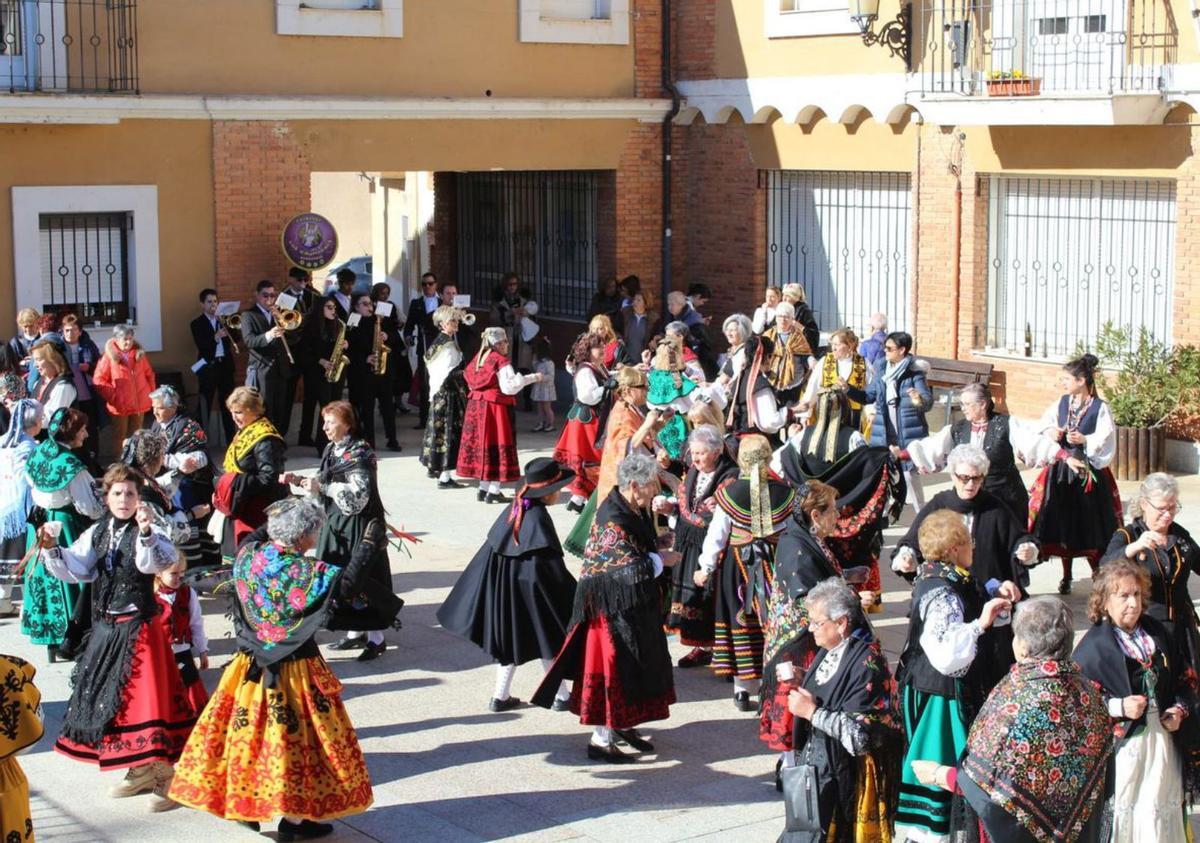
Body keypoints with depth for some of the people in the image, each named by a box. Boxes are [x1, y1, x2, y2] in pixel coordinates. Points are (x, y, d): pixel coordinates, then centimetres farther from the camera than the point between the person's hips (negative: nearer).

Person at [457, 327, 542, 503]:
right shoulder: (501, 361, -14)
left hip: (476, 406, 8)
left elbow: (469, 379, 14)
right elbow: (510, 386, -21)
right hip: (495, 408, -8)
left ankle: (483, 489, 18)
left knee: (482, 443, 13)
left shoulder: (479, 358, 9)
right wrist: (532, 378, -15)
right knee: (498, 445, -2)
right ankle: (493, 492, -2)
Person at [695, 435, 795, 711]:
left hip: (738, 564, -1)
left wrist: (706, 568, 6)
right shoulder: (783, 492, -8)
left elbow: (716, 535, -6)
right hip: (775, 562, 1)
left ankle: (743, 689, 12)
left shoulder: (730, 493, -12)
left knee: (740, 624, 8)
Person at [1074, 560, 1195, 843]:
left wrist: (1180, 709, -2)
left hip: (1162, 738, 5)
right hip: (1120, 743, -5)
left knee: (1160, 813, 9)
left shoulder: (1159, 635, 9)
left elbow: (1185, 681, 17)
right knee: (1121, 815, -2)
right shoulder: (1092, 646, -8)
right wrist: (1118, 707, -19)